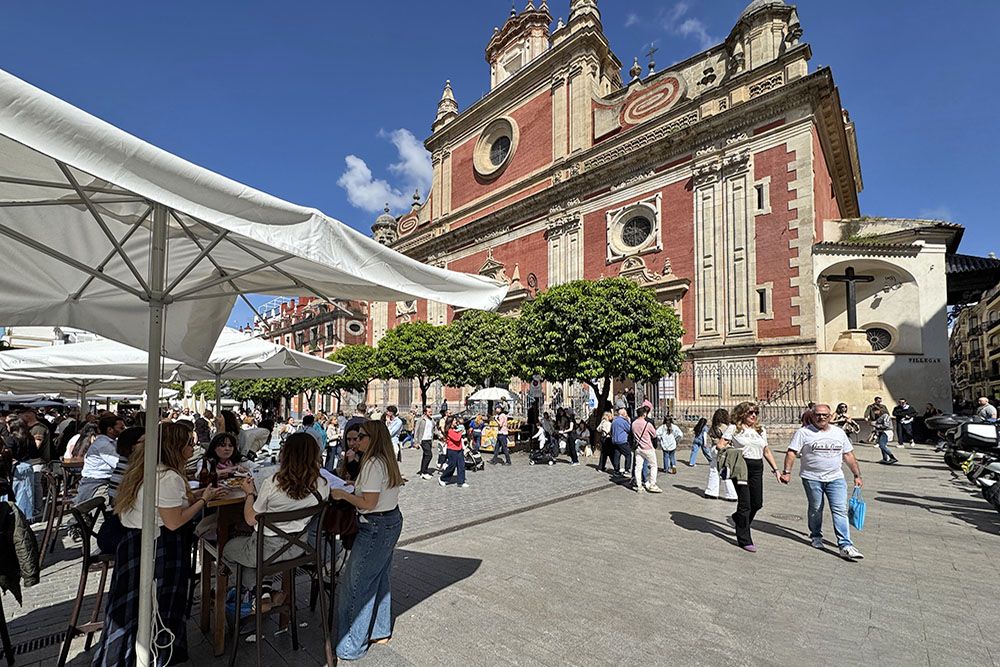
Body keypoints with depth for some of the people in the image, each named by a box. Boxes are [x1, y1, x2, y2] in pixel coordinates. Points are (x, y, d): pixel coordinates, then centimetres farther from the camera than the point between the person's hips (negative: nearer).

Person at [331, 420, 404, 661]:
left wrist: (343, 494, -11)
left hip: (376, 528, -10)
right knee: (380, 578, 21)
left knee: (355, 584, 4)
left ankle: (351, 646, 17)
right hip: (393, 521, 10)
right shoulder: (388, 461, 7)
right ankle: (380, 632, 36)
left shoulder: (373, 464, -22)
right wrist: (353, 490, 9)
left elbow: (368, 503, -22)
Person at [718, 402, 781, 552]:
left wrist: (775, 469, 17)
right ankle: (744, 540, 8)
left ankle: (739, 518, 37)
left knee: (757, 503, 6)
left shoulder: (761, 430, 15)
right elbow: (720, 445, -4)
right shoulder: (734, 428, -1)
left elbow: (767, 451, 21)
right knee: (745, 504, -3)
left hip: (757, 468, 6)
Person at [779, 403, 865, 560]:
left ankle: (845, 545, -4)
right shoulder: (804, 432, -4)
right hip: (812, 478, -3)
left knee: (840, 510, -4)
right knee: (815, 509, 9)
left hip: (836, 478, 3)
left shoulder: (839, 432, 10)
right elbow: (791, 453, -7)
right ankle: (816, 536, 27)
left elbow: (848, 455, 15)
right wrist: (787, 472, -14)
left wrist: (857, 475, 11)